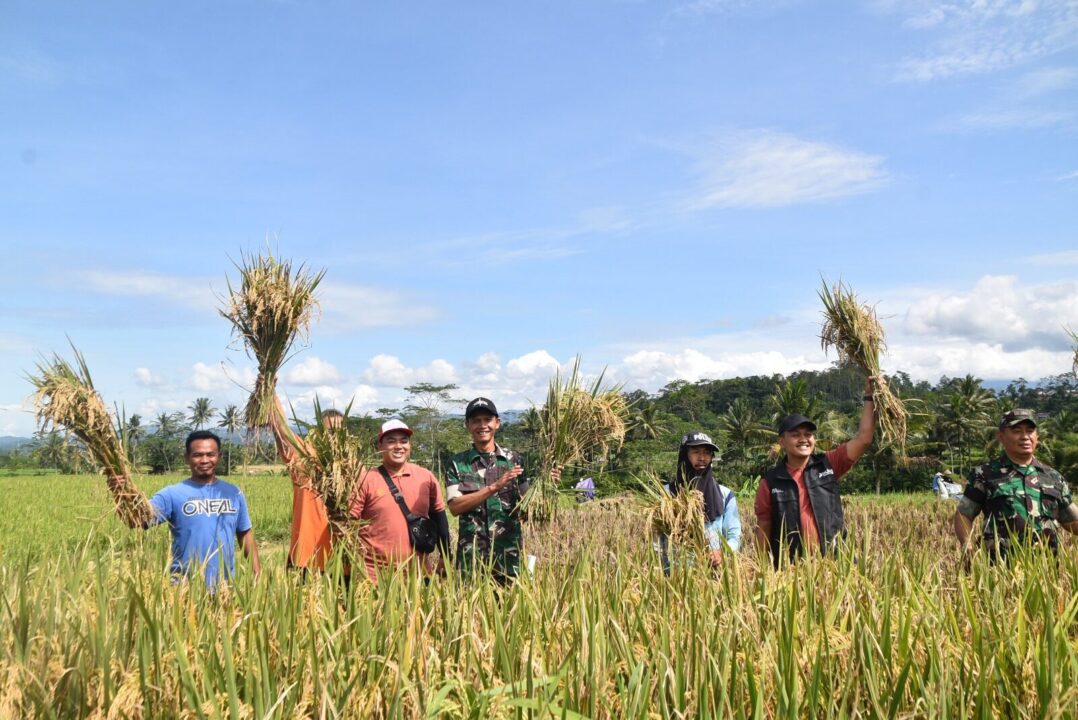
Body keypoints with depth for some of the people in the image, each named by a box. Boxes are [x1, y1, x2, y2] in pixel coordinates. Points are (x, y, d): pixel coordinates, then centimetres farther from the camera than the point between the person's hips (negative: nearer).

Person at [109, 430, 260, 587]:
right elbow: (138, 520, -19)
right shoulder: (172, 494, -7)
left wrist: (257, 573, 5)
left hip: (225, 586, 3)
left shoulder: (233, 492, 5)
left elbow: (245, 534, 10)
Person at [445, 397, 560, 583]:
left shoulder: (514, 460, 5)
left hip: (509, 552, 1)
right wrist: (494, 486, -18)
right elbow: (455, 506, -11)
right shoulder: (457, 463, 1)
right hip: (471, 554, -1)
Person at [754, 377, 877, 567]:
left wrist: (869, 398, -2)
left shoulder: (828, 465, 3)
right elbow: (763, 530, 2)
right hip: (790, 567, -1)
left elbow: (863, 438, -1)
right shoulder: (770, 482, -1)